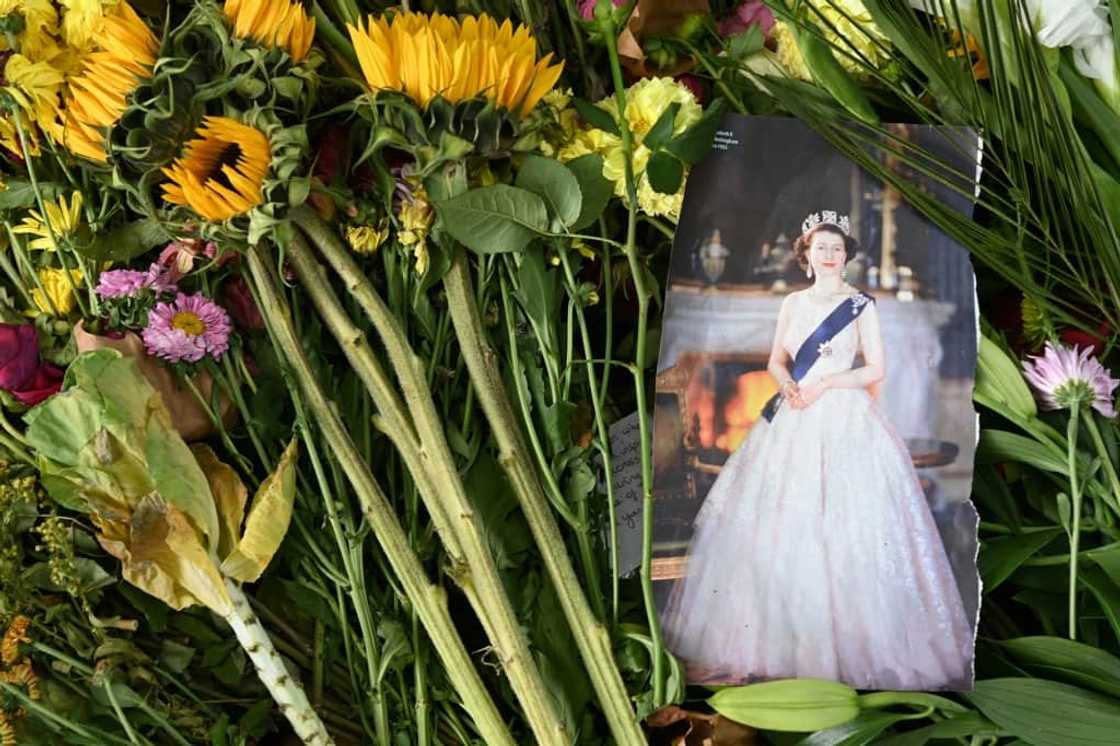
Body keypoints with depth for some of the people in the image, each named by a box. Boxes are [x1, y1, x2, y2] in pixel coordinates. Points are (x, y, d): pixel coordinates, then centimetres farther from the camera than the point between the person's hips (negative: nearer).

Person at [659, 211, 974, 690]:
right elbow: (775, 360, 12)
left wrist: (824, 383, -12)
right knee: (781, 525, 1)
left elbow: (876, 369, -2)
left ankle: (848, 643, -1)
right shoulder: (792, 303, 13)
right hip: (794, 420, 4)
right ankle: (778, 637, 8)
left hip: (845, 420, -4)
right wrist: (788, 385, -9)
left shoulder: (861, 305, 2)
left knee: (842, 531, -8)